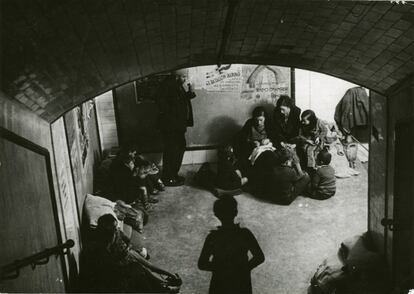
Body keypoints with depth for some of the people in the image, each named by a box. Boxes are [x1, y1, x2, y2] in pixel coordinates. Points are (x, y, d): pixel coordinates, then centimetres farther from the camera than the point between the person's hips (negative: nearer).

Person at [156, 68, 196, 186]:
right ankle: (168, 178, 4)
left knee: (180, 147, 16)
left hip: (178, 125, 10)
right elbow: (161, 101, -23)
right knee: (171, 151, -5)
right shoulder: (168, 85, -14)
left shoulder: (178, 86, 16)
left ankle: (174, 175, 28)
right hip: (170, 125, -10)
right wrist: (170, 114, -20)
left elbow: (183, 100, 21)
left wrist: (190, 92, 6)